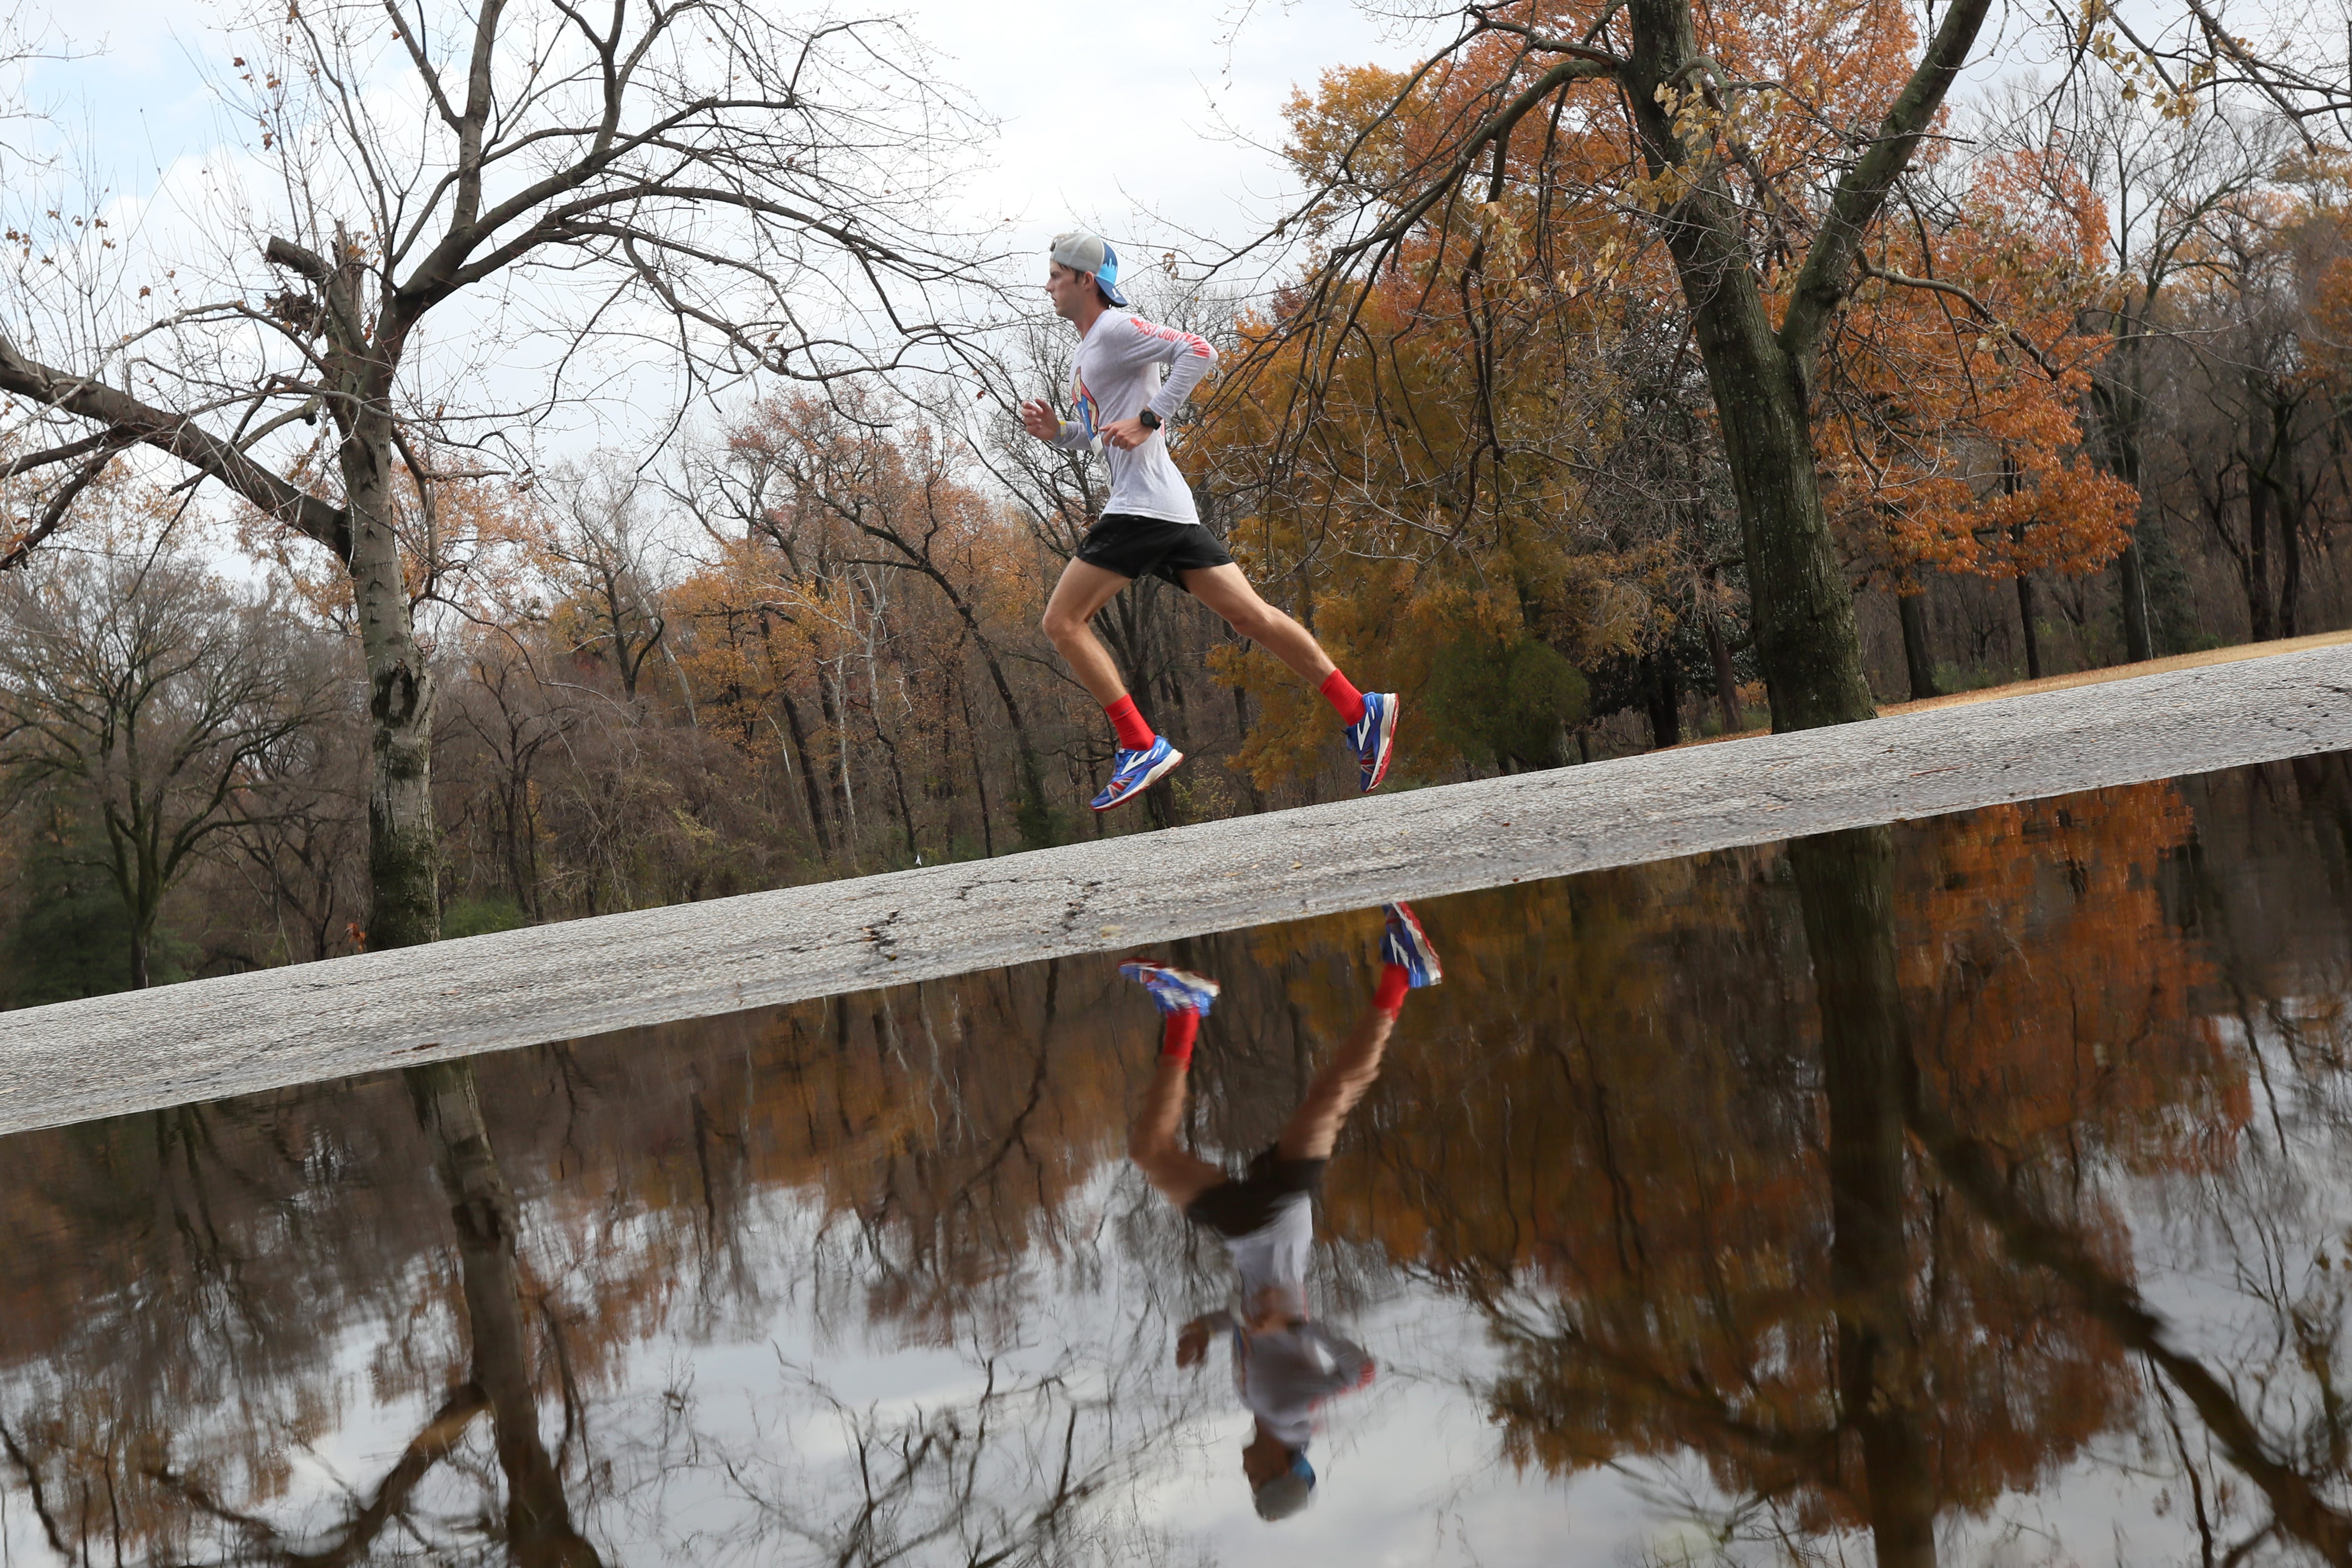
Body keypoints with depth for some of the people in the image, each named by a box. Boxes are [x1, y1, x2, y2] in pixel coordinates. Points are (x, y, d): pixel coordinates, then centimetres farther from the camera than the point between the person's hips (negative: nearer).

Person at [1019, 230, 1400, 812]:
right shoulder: (1086, 350, 23)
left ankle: (1142, 747, -9)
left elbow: (1198, 352, -19)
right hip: (1167, 508, 10)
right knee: (1251, 615, 6)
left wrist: (1146, 420, -21)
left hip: (1142, 507, -10)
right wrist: (1057, 431, 13)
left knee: (1062, 622, -8)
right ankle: (1360, 710, 5)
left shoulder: (1115, 328, -7)